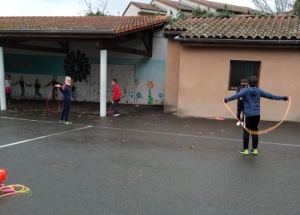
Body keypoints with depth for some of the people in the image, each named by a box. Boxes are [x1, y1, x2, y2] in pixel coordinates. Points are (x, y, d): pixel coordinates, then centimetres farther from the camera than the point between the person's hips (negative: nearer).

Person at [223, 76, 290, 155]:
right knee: (255, 132, 12)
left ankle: (245, 150, 6)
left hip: (248, 115, -4)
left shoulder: (246, 90, -7)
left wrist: (226, 99, -33)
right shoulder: (259, 91, 4)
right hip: (257, 115, 4)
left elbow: (237, 95, -24)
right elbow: (270, 96, 7)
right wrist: (284, 98, 15)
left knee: (246, 132, 3)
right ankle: (255, 149, 16)